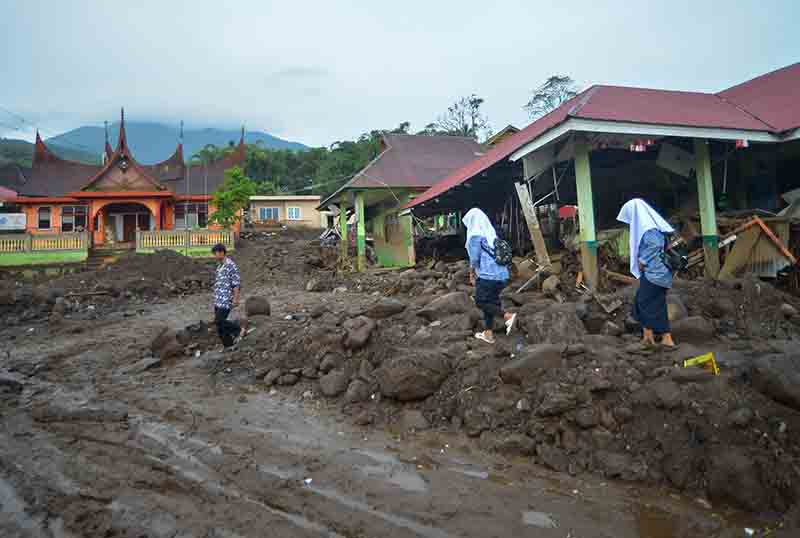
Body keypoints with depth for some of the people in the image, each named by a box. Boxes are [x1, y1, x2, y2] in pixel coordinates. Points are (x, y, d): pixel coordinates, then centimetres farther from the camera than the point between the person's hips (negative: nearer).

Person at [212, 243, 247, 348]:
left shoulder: (231, 265, -11)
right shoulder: (219, 267, 16)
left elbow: (236, 284, -15)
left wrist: (235, 299, -21)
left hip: (226, 301, -9)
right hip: (218, 301, 9)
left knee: (219, 321, -15)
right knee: (220, 328, 8)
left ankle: (240, 328, 1)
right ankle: (228, 346, 16)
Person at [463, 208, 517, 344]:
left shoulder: (475, 235, -8)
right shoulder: (491, 233, 15)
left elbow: (475, 258, -11)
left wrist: (471, 274, 7)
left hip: (487, 275, -8)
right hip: (501, 274, 8)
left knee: (481, 302, 4)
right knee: (489, 302, 15)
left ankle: (507, 316, -10)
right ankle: (488, 334, 19)